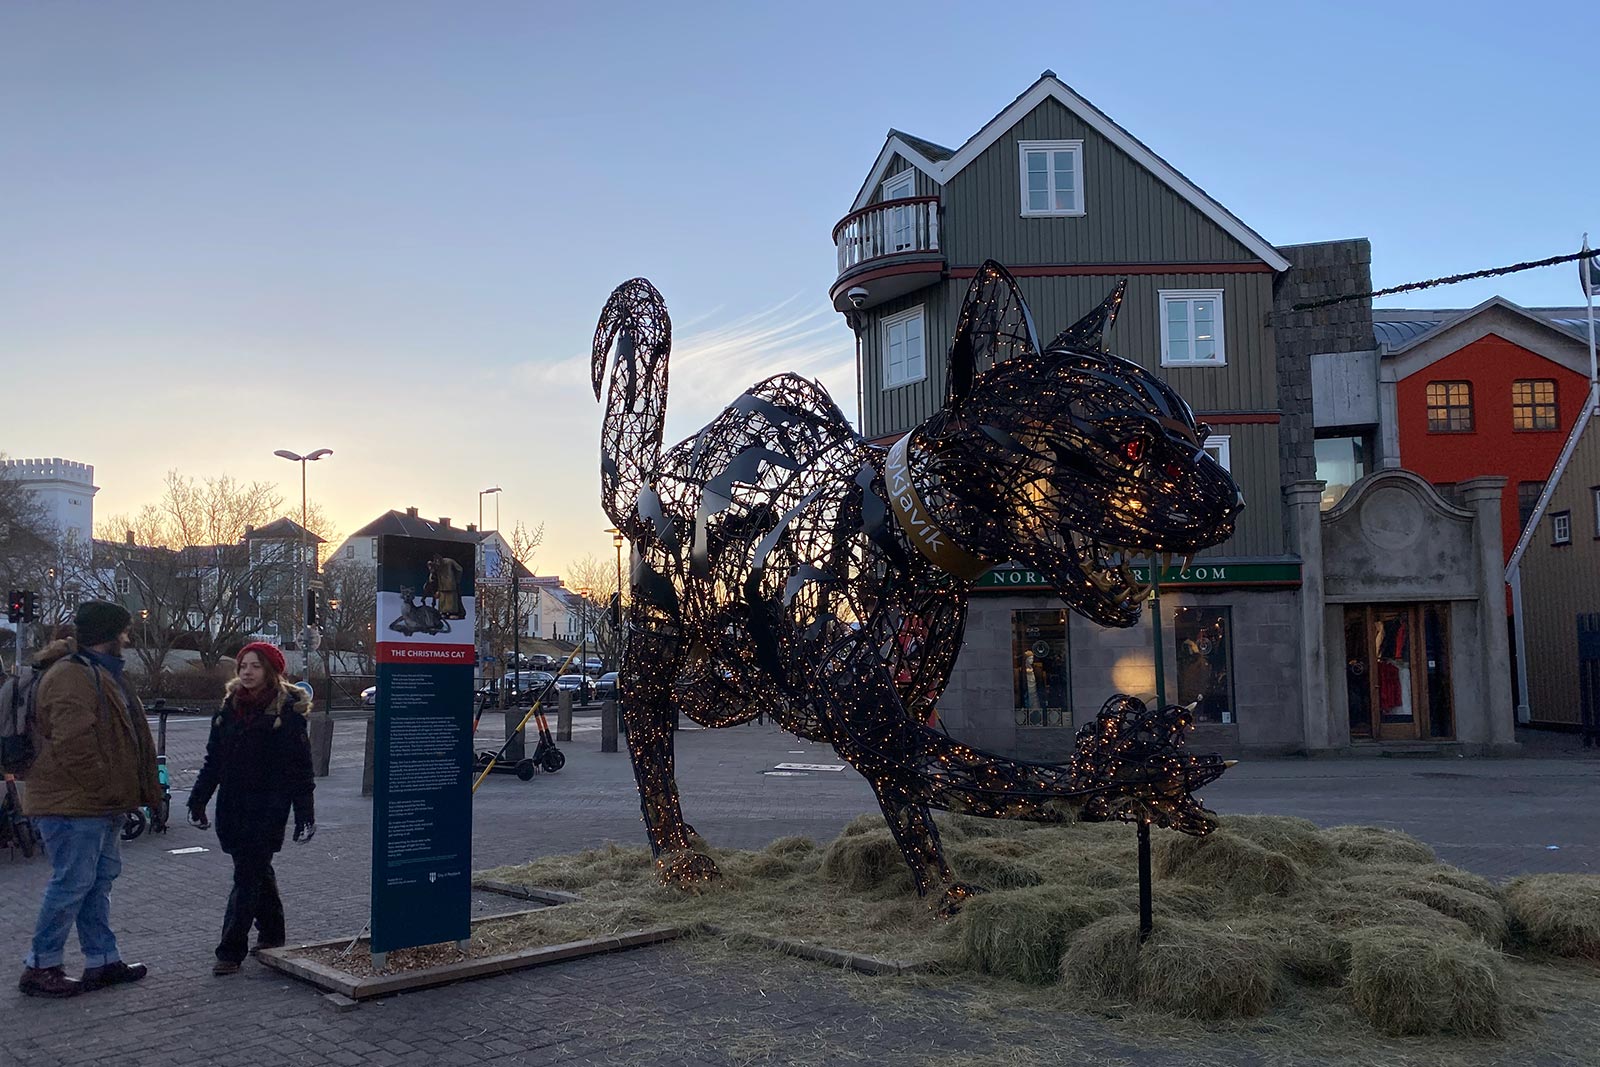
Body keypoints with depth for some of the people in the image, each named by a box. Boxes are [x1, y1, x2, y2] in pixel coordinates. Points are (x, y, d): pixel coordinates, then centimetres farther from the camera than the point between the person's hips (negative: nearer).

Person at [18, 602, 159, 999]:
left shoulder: (99, 672, 17)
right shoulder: (70, 676, -18)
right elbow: (72, 745, -25)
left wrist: (119, 793, 19)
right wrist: (105, 788, -19)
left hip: (98, 803, 11)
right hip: (75, 804, -11)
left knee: (101, 877, 14)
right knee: (73, 882, -4)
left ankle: (104, 961, 22)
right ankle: (40, 967, 7)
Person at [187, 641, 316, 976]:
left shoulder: (288, 710, -8)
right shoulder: (230, 706, 10)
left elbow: (300, 767, -10)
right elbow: (213, 759, 16)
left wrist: (304, 814, -12)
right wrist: (198, 799, 13)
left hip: (268, 807, -6)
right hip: (232, 806, 6)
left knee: (248, 875, -5)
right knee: (258, 871, 16)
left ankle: (231, 951, -1)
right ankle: (271, 933, 31)